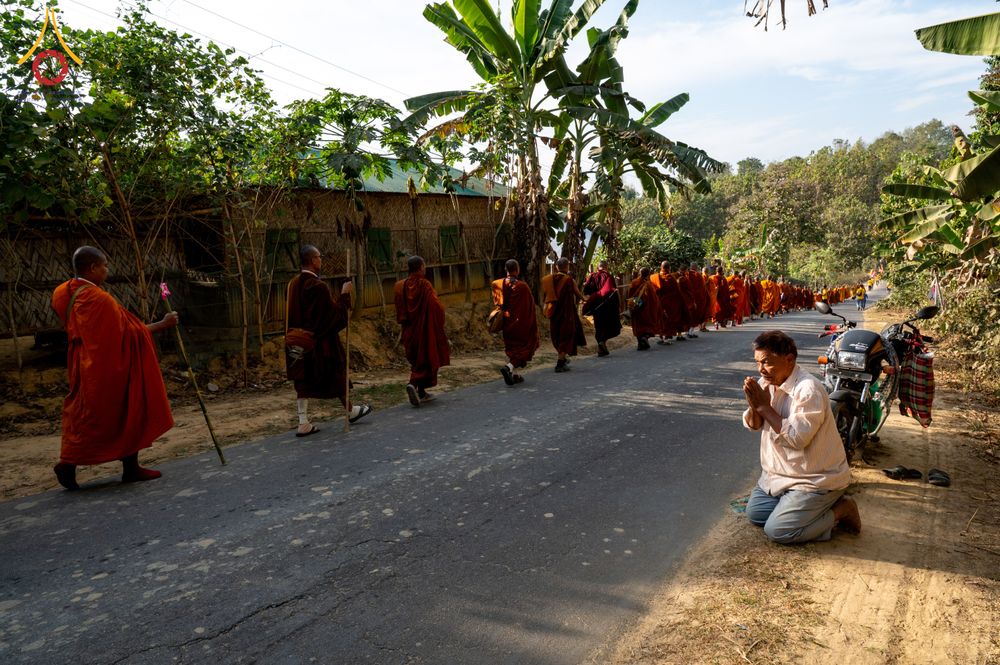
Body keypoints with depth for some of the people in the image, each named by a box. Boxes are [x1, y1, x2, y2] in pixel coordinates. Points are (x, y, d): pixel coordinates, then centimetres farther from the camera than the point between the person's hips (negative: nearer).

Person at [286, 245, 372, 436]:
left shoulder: (293, 284, 3)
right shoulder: (318, 286, -20)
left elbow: (292, 314, 13)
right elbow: (335, 313, -16)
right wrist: (344, 294, -6)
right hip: (320, 341, -6)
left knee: (303, 378, 9)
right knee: (336, 373, 11)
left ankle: (303, 423, 8)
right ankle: (350, 411, 29)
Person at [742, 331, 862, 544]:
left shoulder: (808, 390, -25)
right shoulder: (767, 382, 0)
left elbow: (797, 438, -31)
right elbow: (753, 425, 2)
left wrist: (764, 406, -26)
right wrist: (754, 406, -20)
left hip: (815, 480, -8)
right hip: (780, 472, 8)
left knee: (776, 530, -14)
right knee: (754, 513, 10)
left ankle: (839, 510, 4)